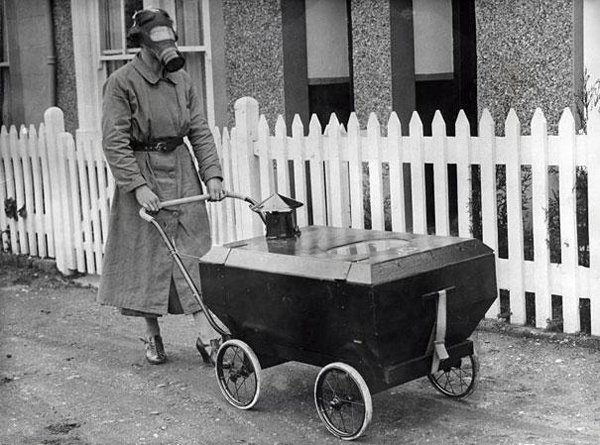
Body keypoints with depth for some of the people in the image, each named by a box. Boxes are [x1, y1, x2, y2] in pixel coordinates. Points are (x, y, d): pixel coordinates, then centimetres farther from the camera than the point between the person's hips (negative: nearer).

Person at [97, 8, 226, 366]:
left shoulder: (181, 79, 6)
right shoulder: (122, 82, -9)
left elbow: (200, 131, 7)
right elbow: (114, 142, -14)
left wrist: (212, 174, -5)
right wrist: (139, 186, -22)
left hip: (182, 172, 4)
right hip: (141, 172, -4)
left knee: (192, 252, 0)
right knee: (147, 256, 4)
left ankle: (207, 334, 0)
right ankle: (153, 335, 20)